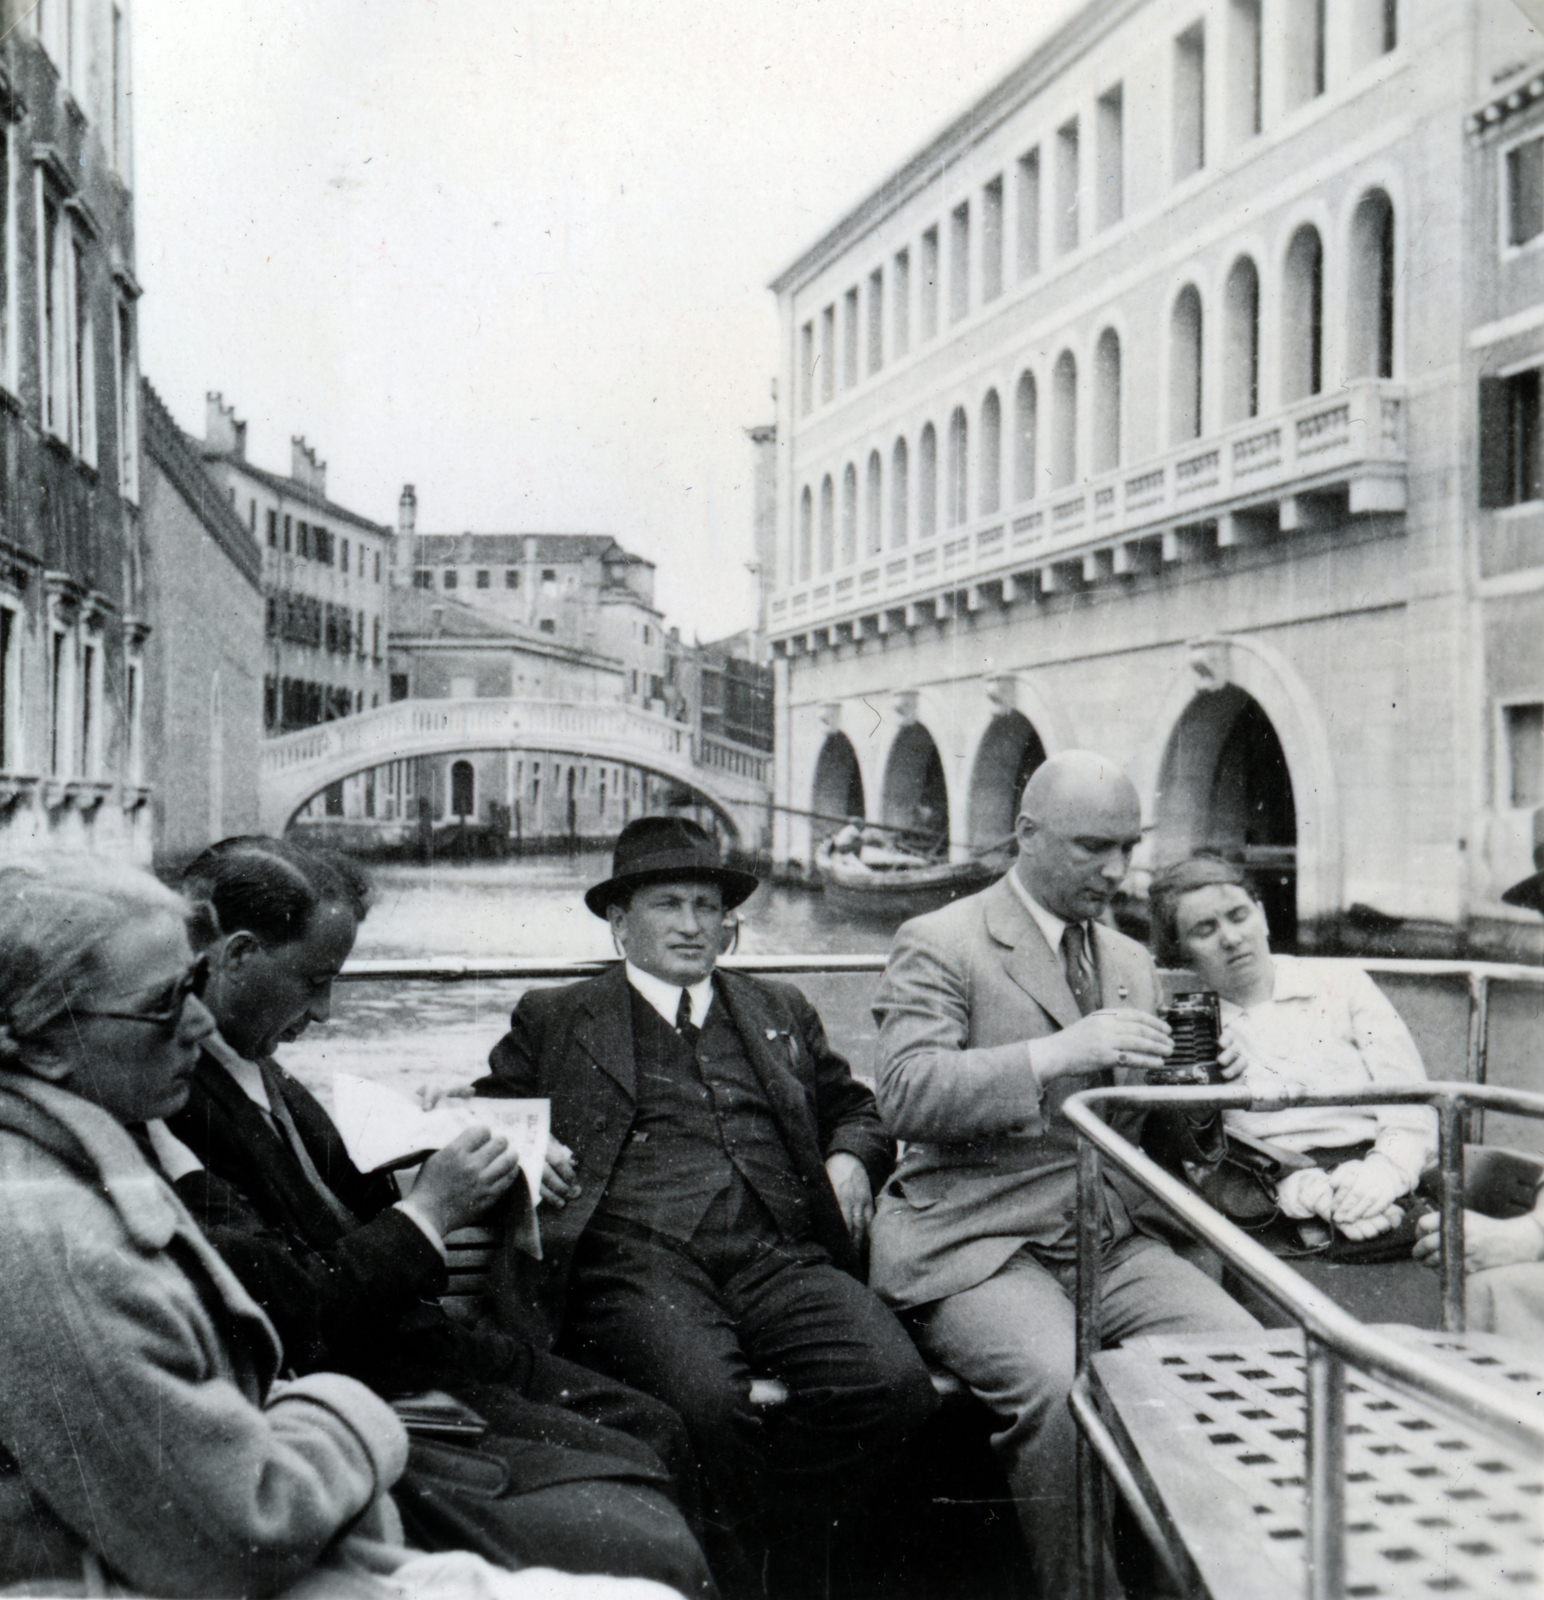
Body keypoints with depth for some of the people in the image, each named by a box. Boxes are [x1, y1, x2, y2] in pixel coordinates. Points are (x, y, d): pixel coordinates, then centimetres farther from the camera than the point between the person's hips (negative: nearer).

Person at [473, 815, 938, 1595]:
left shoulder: (781, 1013, 28)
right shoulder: (554, 1020, 20)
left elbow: (855, 1106, 34)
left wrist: (851, 1158, 11)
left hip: (782, 1257, 3)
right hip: (638, 1260, -3)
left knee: (891, 1384, -26)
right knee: (709, 1404, -35)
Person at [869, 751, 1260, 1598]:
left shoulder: (1132, 962, 20)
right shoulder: (939, 943, -1)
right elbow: (907, 1093, -16)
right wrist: (1055, 1054, -25)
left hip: (1115, 1242, 6)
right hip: (978, 1245, -5)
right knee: (1059, 1386, -31)